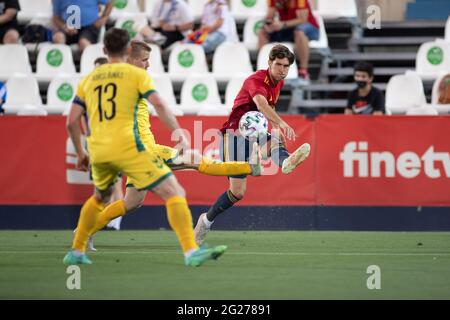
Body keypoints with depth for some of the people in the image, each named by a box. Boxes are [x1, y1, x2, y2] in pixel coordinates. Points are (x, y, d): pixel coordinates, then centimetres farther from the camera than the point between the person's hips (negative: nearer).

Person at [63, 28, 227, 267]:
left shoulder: (88, 79, 17)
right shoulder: (136, 74, 5)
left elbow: (71, 122, 14)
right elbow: (160, 107, -9)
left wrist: (81, 153, 24)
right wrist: (180, 134, -9)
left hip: (97, 151, 6)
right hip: (127, 146, -6)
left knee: (100, 198, 33)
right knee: (174, 192, -6)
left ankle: (76, 251, 32)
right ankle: (191, 252, -20)